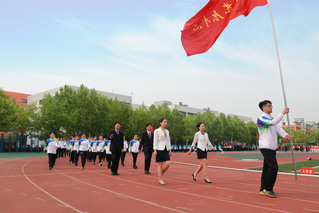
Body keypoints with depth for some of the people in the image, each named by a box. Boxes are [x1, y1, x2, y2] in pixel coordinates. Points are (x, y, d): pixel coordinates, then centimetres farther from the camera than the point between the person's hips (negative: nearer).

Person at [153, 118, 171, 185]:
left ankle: (160, 175, 18)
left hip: (166, 149, 5)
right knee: (160, 165, 0)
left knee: (167, 164, -5)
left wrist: (170, 149, 12)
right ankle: (160, 179, 10)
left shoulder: (167, 131, 14)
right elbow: (155, 141, -6)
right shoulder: (157, 131, -3)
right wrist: (155, 150, -12)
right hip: (159, 149, -5)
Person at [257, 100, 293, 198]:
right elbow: (272, 123, -27)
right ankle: (268, 188, -3)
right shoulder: (261, 119, -10)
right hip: (265, 147, -9)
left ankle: (263, 189, 14)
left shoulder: (271, 118, 18)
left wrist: (286, 135, -14)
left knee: (267, 168, 9)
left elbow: (278, 128, 4)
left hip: (272, 147, 9)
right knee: (274, 167, -13)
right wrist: (283, 113, -26)